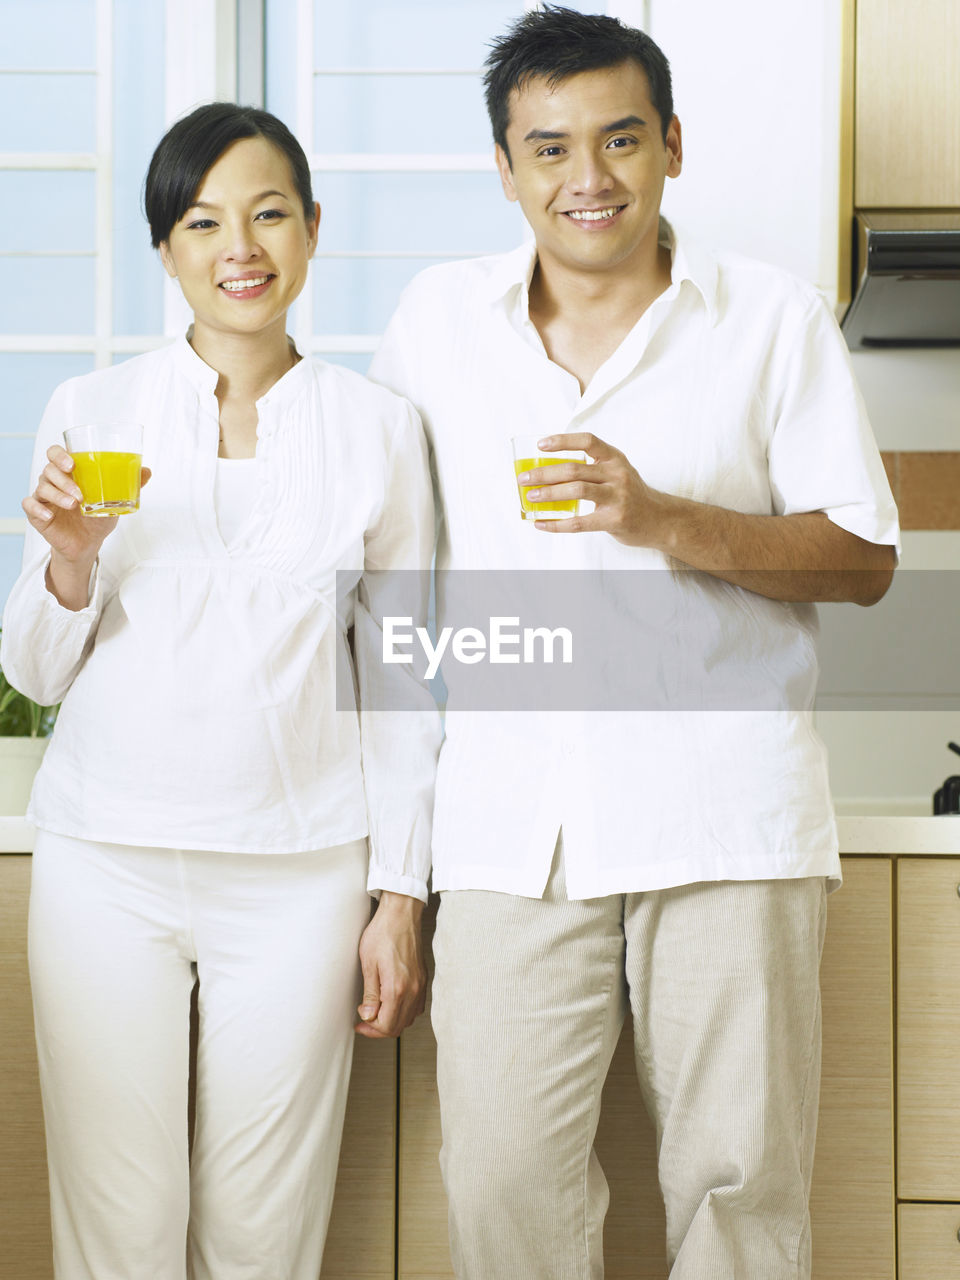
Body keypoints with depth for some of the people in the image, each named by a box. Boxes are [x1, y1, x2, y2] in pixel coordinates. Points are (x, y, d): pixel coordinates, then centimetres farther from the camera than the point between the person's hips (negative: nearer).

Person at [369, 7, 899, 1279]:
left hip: (725, 817, -1)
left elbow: (864, 557, 1)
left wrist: (665, 521, -14)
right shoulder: (438, 318, 10)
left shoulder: (775, 319, 4)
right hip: (510, 819, 2)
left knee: (739, 1170, 1)